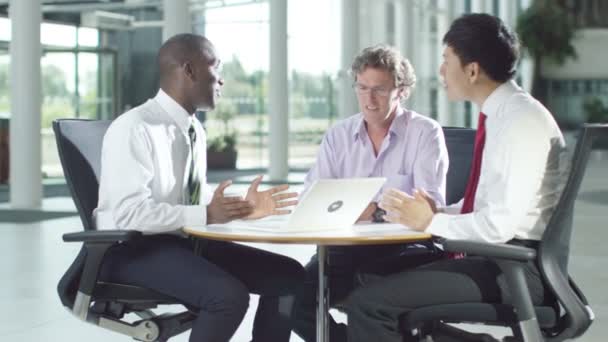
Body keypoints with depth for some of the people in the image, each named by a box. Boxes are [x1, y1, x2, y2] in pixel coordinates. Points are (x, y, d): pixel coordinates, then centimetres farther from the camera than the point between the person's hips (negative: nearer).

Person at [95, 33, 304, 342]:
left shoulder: (195, 130, 10)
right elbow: (130, 213, -25)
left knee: (290, 276, -2)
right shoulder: (134, 129, -17)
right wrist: (207, 215, -28)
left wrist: (241, 208, -3)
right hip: (134, 248, -9)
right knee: (230, 295, -31)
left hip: (186, 241, 9)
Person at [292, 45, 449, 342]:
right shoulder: (338, 135, 12)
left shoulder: (425, 133, -1)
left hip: (403, 248, -4)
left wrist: (377, 211, -30)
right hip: (347, 246, 4)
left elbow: (431, 204, -13)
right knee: (294, 299, -20)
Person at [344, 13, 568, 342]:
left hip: (515, 268, -10)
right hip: (491, 257, 10)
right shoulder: (500, 114, 11)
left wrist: (431, 222, -12)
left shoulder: (522, 119, -18)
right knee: (371, 276, 15)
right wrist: (436, 213, 4)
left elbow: (501, 223, -23)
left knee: (367, 303, -18)